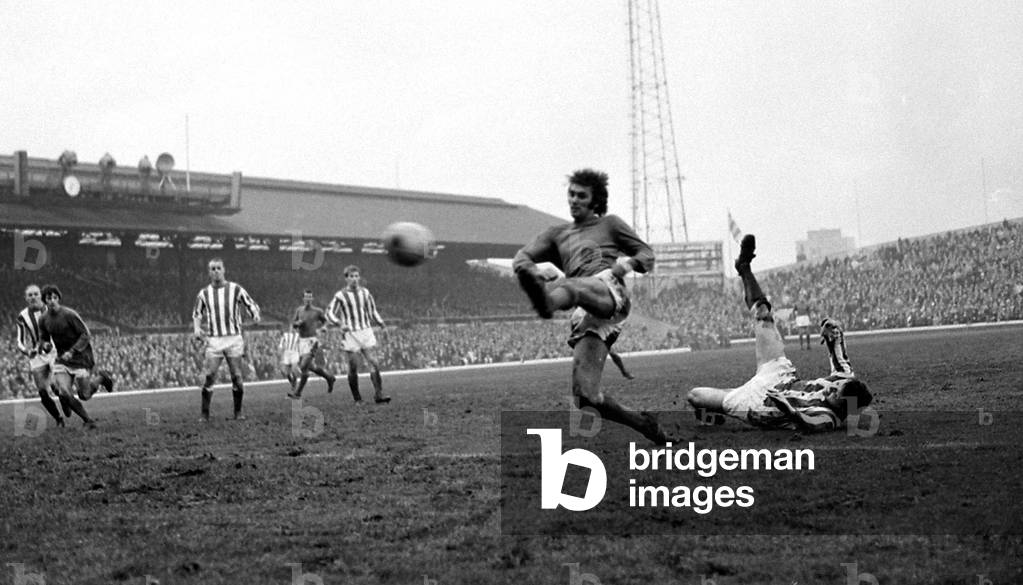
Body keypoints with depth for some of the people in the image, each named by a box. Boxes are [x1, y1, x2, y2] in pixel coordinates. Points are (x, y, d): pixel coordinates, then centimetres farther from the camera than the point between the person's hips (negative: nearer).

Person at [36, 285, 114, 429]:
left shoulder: (69, 315, -16)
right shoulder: (43, 320, 0)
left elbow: (86, 335, -15)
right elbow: (43, 339, 12)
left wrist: (72, 352, -25)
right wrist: (45, 345, -13)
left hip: (80, 358, -4)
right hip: (61, 360, 4)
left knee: (84, 395, -2)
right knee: (64, 393, -15)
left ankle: (101, 377, 29)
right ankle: (88, 420, 3)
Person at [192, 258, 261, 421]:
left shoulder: (236, 289, 2)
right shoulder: (203, 294, 6)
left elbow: (252, 305, 8)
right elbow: (197, 314, 18)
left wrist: (255, 315, -14)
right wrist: (197, 329, -1)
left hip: (234, 339, 0)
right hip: (213, 340, 0)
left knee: (236, 376, -1)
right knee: (209, 376, -9)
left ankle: (238, 412, 13)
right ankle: (205, 414, -3)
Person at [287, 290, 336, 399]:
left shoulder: (317, 311, -5)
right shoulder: (299, 310, 8)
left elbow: (325, 321, 11)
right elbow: (293, 323, 13)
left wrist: (320, 328, -3)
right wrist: (298, 323, -8)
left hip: (312, 340, -6)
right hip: (302, 340, 6)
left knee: (303, 366, -14)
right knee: (310, 367, 15)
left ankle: (297, 392, -9)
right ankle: (329, 377, 39)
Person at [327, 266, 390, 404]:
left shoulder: (365, 292, 11)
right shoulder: (340, 296, -2)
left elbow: (372, 311, 21)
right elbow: (330, 313, -3)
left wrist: (380, 322, 3)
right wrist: (340, 323, -21)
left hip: (366, 332, 3)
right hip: (350, 334, -3)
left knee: (374, 364, -9)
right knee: (353, 368, -1)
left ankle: (378, 395, -11)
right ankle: (357, 399, 10)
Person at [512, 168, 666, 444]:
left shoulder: (609, 224, 27)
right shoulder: (557, 234, 34)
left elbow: (647, 255, 24)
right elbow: (522, 258, 23)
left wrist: (629, 263, -1)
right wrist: (530, 271, -2)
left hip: (609, 292, -5)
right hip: (583, 318, 5)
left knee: (572, 286, -41)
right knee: (585, 395, -10)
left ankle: (548, 302, -78)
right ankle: (642, 423, 10)